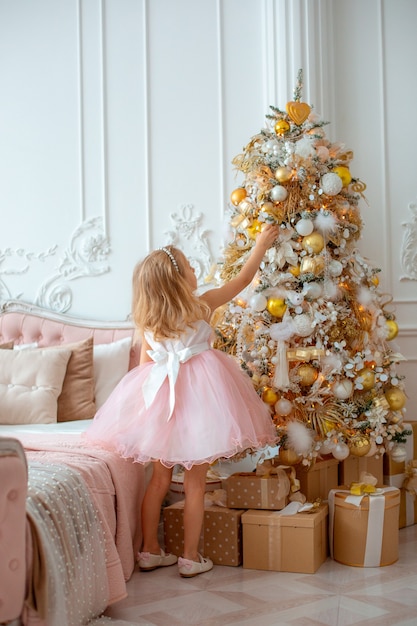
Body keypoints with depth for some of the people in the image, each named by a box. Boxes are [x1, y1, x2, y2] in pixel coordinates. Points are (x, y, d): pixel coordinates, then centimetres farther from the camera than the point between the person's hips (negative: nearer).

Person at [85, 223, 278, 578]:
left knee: (160, 479, 16)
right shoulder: (201, 306, -8)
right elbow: (242, 281, 4)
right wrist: (261, 246, 17)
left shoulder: (148, 321, 1)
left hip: (160, 400, 4)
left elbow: (145, 364, 6)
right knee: (195, 483, 5)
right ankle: (191, 558, 13)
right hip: (197, 398, -4)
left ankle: (150, 551, 23)